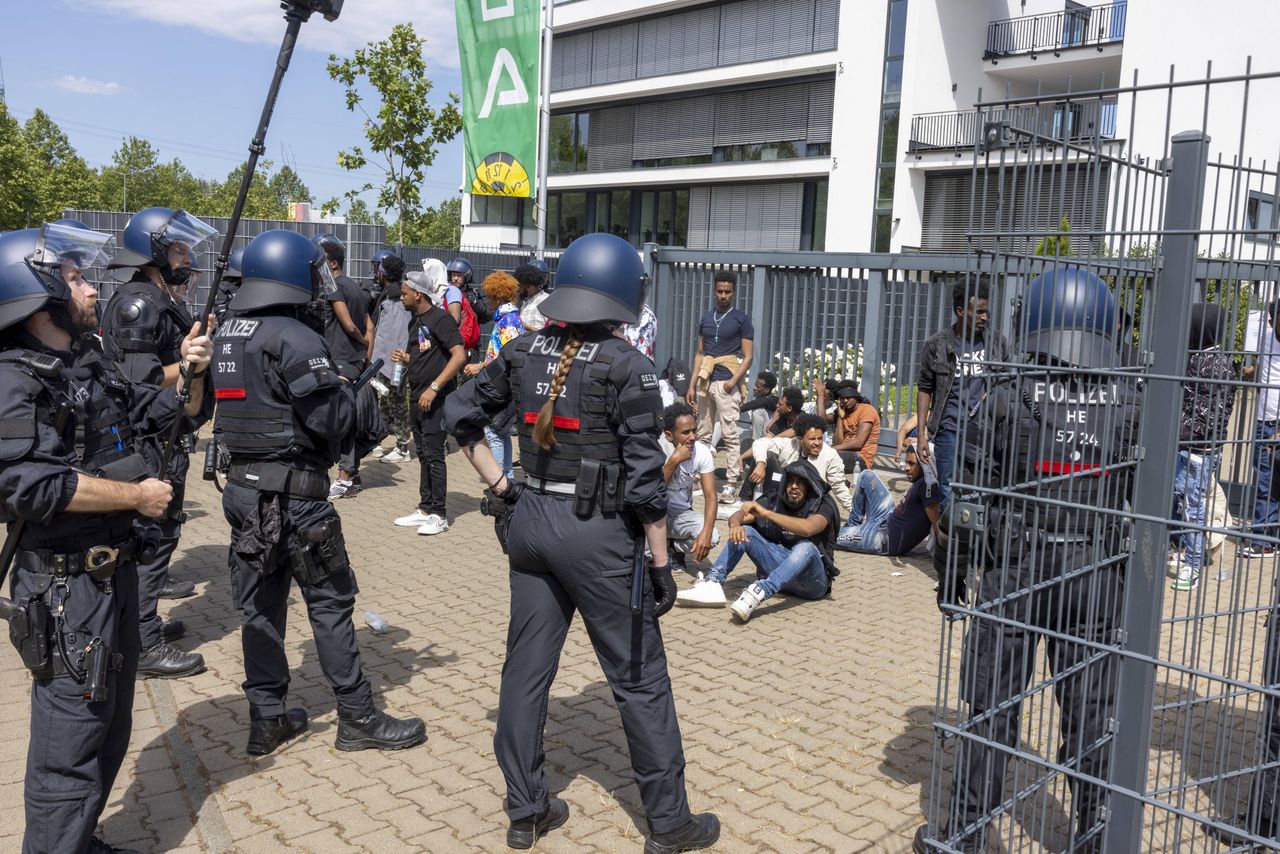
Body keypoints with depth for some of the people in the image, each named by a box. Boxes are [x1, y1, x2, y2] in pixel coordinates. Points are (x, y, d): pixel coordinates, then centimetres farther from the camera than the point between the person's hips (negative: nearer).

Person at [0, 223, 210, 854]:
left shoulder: (91, 366, 10)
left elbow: (167, 415, 20)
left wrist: (191, 374, 1)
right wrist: (137, 495, -21)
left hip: (113, 571, 9)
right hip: (64, 588, -9)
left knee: (111, 727, 21)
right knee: (72, 740, 0)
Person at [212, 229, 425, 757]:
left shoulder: (227, 336, 10)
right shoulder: (295, 340, -16)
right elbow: (333, 421, -17)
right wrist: (351, 391, 3)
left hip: (243, 488, 8)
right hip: (293, 494, -8)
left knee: (259, 604, 13)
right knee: (330, 603, 3)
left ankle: (267, 719, 23)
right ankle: (358, 719, 14)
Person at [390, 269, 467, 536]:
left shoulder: (440, 319, -12)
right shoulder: (415, 321, 16)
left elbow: (459, 356, -21)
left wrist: (433, 388, -23)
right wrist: (405, 359, 4)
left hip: (436, 400, -9)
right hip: (417, 398, 9)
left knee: (434, 455, -7)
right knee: (423, 455, 13)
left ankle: (439, 515, 0)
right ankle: (425, 509, 20)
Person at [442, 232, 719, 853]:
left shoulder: (522, 353, 3)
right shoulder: (626, 367, -13)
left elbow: (460, 415, 10)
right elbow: (644, 476, -13)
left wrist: (500, 486, 12)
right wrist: (661, 563, -7)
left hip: (532, 521, 6)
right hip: (598, 532, -5)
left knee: (527, 668, 15)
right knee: (640, 680, 8)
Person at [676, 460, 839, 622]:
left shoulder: (822, 505, -9)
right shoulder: (776, 500, 4)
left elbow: (807, 528, -32)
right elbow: (737, 516, -4)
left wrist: (766, 513, -36)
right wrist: (735, 524, -29)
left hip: (812, 580, -4)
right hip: (780, 568, 5)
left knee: (805, 547, -37)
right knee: (744, 532, -11)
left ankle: (759, 593, -55)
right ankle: (713, 583, -28)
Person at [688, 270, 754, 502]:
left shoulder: (741, 319, 1)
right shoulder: (706, 318, 14)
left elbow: (747, 357, -2)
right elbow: (699, 354, 16)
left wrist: (733, 381, -15)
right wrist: (692, 385, 8)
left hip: (726, 383, -5)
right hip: (705, 382, 5)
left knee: (730, 436, -5)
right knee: (703, 434, 9)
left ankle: (731, 483, -3)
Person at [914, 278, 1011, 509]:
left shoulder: (996, 342, 6)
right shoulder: (937, 345, 1)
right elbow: (925, 390, 4)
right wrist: (922, 434, -1)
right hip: (950, 430, -1)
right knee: (949, 493, 4)